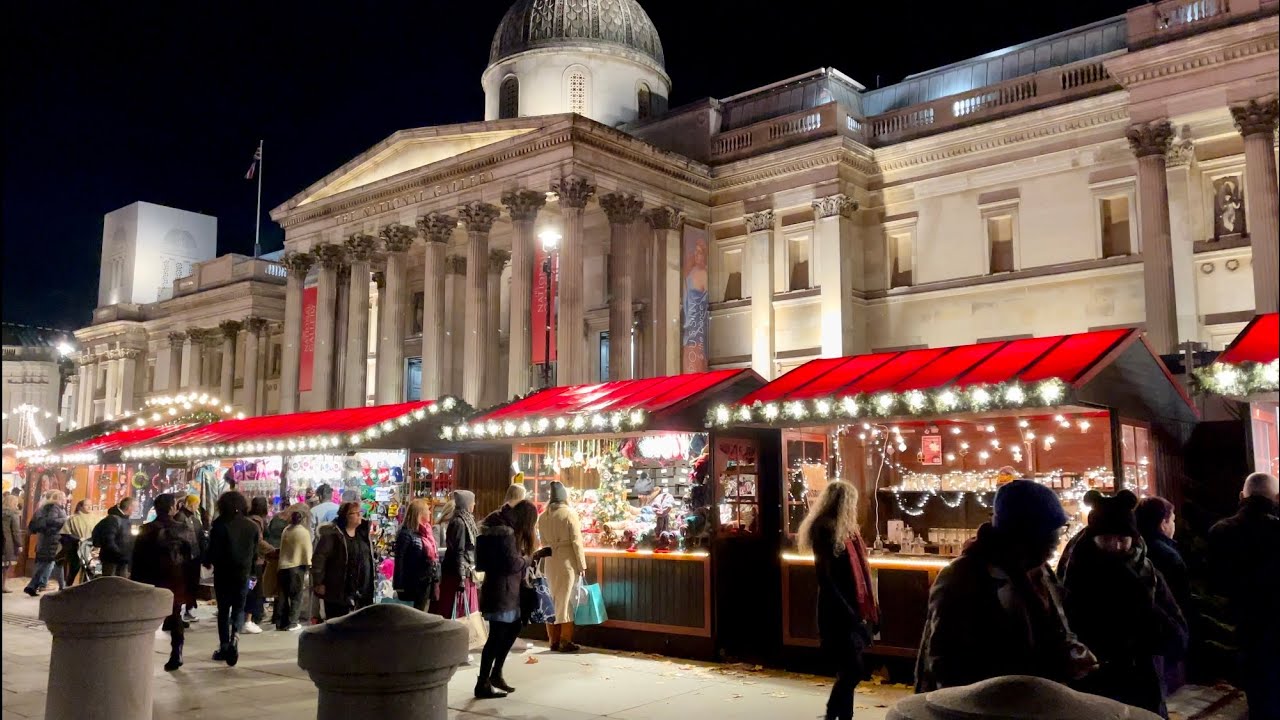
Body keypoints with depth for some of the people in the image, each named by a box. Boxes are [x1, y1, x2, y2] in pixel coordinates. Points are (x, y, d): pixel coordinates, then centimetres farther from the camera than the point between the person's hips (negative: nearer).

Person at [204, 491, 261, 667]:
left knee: (223, 609, 10)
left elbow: (213, 548, -10)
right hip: (243, 573, 2)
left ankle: (224, 647, 11)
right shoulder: (252, 526, 1)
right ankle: (235, 634, -15)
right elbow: (255, 552, 6)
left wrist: (207, 562, 11)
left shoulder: (219, 524, -10)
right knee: (239, 608, 12)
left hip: (223, 572, -2)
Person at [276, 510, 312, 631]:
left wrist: (280, 566, 16)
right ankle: (291, 623, 3)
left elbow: (282, 549, 11)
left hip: (283, 567, 5)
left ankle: (280, 623, 15)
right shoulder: (304, 532, -10)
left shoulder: (286, 530, 6)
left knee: (283, 596, 12)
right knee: (296, 597, 5)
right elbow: (307, 552, -9)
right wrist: (308, 567, -1)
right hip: (297, 568, -5)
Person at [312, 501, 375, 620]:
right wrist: (318, 583, -15)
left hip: (361, 591, 7)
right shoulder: (332, 534, -12)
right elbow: (319, 559, -13)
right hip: (337, 591, -6)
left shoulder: (363, 532, 10)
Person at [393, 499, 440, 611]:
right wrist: (399, 586, -18)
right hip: (417, 582, -7)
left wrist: (436, 579, 14)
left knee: (423, 612, 12)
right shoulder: (406, 534, -14)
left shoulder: (427, 532, 11)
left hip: (429, 581, 7)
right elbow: (399, 560, -16)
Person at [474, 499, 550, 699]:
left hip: (506, 590, 11)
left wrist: (538, 554, 16)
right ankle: (483, 684, 3)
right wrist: (530, 557, -4)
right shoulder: (505, 532, -20)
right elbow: (513, 564, -22)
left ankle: (495, 674, 27)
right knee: (497, 636, -4)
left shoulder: (504, 528, 13)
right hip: (501, 591, -11)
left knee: (513, 628, 18)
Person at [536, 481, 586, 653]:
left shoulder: (543, 516, 4)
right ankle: (565, 642, 6)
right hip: (567, 562, -4)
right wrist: (582, 564, -5)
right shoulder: (569, 514, -9)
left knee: (552, 600, 11)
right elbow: (576, 542, -10)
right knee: (566, 600, 3)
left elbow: (543, 541, 7)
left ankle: (554, 641, 17)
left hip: (549, 563, 4)